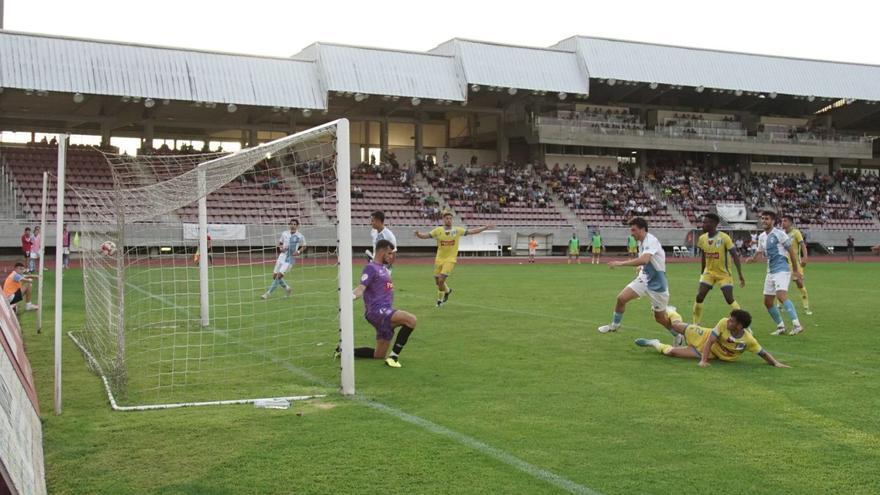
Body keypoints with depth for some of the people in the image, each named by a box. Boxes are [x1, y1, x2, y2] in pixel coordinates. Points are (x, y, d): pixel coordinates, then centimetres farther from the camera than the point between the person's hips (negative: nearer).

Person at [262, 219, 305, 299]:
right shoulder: (284, 233, 4)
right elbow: (280, 243, 17)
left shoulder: (300, 237, -6)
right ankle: (287, 288, 27)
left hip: (290, 259, -5)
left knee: (279, 275, -15)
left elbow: (303, 246, 8)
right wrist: (281, 248, -5)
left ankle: (268, 293, -8)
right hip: (282, 256, 5)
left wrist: (298, 252, -10)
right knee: (274, 276, 5)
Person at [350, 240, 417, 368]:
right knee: (411, 319, -30)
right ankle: (394, 356, -24)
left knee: (378, 355, 12)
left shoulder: (383, 268, 19)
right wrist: (351, 297, -41)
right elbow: (361, 288, -23)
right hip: (377, 311, -10)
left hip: (385, 312, 10)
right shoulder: (371, 268, -8)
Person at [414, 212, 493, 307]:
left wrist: (485, 227, -5)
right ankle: (447, 290, 41)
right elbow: (425, 235, -3)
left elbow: (472, 231, 1)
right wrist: (418, 234, -24)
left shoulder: (457, 230, -1)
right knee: (437, 281, 9)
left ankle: (440, 299, 8)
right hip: (439, 259, 3)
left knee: (441, 280, -14)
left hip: (450, 260, -3)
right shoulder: (438, 230, 0)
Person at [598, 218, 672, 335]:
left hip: (657, 284, -7)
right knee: (621, 298, -8)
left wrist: (621, 263, -41)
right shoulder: (641, 242, 3)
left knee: (660, 318, 3)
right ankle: (614, 325, 13)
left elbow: (644, 260, -42)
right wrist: (641, 268, 6)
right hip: (644, 278, 7)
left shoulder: (651, 241, -24)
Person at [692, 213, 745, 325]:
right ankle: (695, 325, 5)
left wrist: (740, 276, -18)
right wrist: (702, 274, 17)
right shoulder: (702, 239, -3)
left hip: (724, 274, -4)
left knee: (730, 299, -10)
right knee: (699, 297, -6)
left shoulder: (724, 238, -19)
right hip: (709, 273, 4)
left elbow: (735, 256, -16)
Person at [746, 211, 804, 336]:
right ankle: (781, 327, 19)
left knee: (781, 295, -27)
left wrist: (795, 269, -4)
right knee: (767, 302, 8)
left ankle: (796, 324, -31)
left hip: (781, 269, -8)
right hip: (770, 271, 8)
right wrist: (753, 258, 1)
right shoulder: (761, 237, 12)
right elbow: (760, 252, 24)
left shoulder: (779, 234, -9)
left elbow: (791, 250, -5)